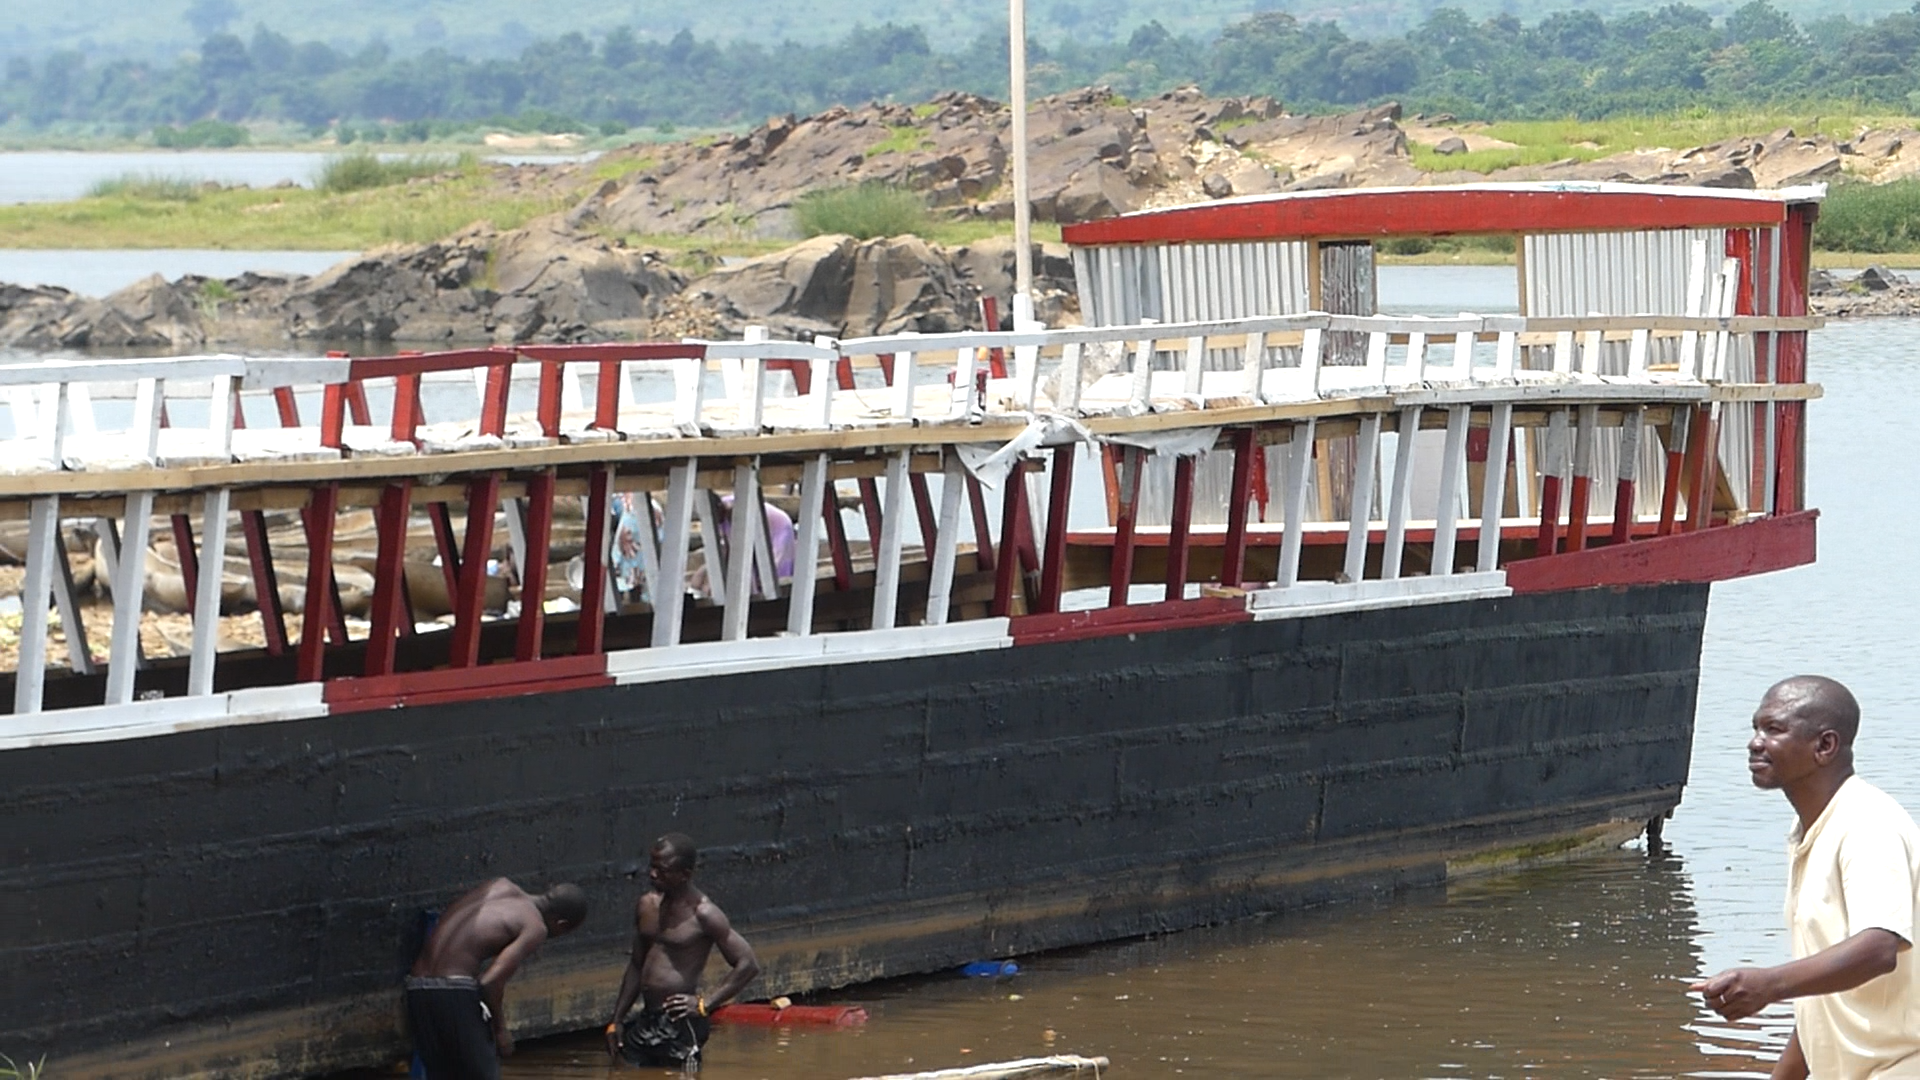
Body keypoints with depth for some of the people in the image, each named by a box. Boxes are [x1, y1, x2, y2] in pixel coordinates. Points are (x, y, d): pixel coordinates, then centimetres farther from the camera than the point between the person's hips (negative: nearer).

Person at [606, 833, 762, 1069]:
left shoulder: (703, 915, -9)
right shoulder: (647, 907, 12)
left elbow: (748, 964, -11)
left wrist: (705, 1004, -15)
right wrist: (617, 1020, 17)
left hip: (680, 1024, -7)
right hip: (645, 1022, 7)